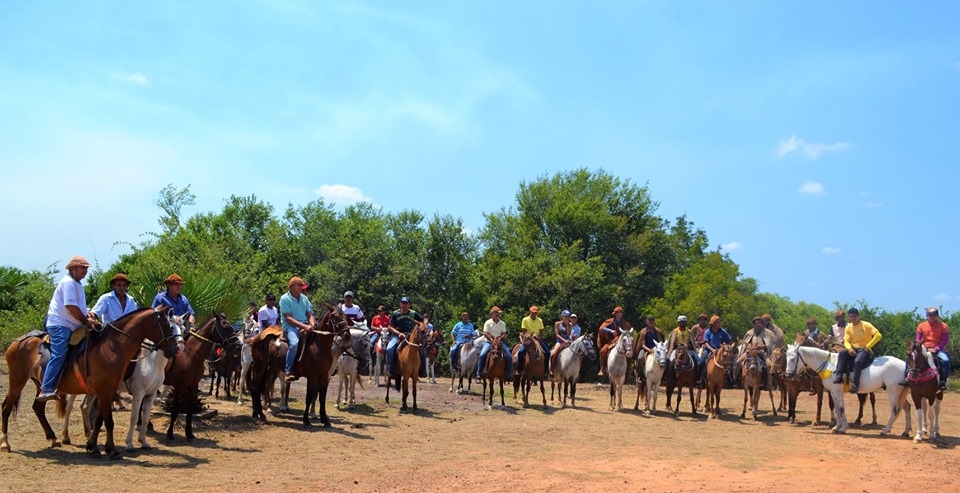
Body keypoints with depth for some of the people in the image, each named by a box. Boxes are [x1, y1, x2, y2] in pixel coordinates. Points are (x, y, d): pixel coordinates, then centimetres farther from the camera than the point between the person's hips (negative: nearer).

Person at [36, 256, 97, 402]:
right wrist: (86, 321, -11)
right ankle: (46, 390, -23)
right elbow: (71, 306, -20)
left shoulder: (76, 284, 20)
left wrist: (87, 313, 8)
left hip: (71, 326, 11)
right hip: (60, 325, -11)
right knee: (58, 355, -19)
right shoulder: (68, 282, -12)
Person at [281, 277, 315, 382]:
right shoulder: (285, 298, -5)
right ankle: (288, 372, -27)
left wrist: (312, 325, -10)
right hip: (290, 326, -6)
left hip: (305, 325, 6)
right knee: (294, 343, -34)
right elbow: (288, 318, -13)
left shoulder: (304, 298, 14)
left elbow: (310, 315, 13)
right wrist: (304, 326, -22)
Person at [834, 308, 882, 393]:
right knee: (842, 353, -28)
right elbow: (846, 341, 3)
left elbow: (878, 335, -13)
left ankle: (855, 384, -32)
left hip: (864, 350, -4)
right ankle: (839, 376, -34)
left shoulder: (866, 325, -4)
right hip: (853, 349, 4)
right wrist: (849, 348, -20)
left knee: (858, 361, -35)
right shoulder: (848, 327, 8)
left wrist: (868, 347, -15)